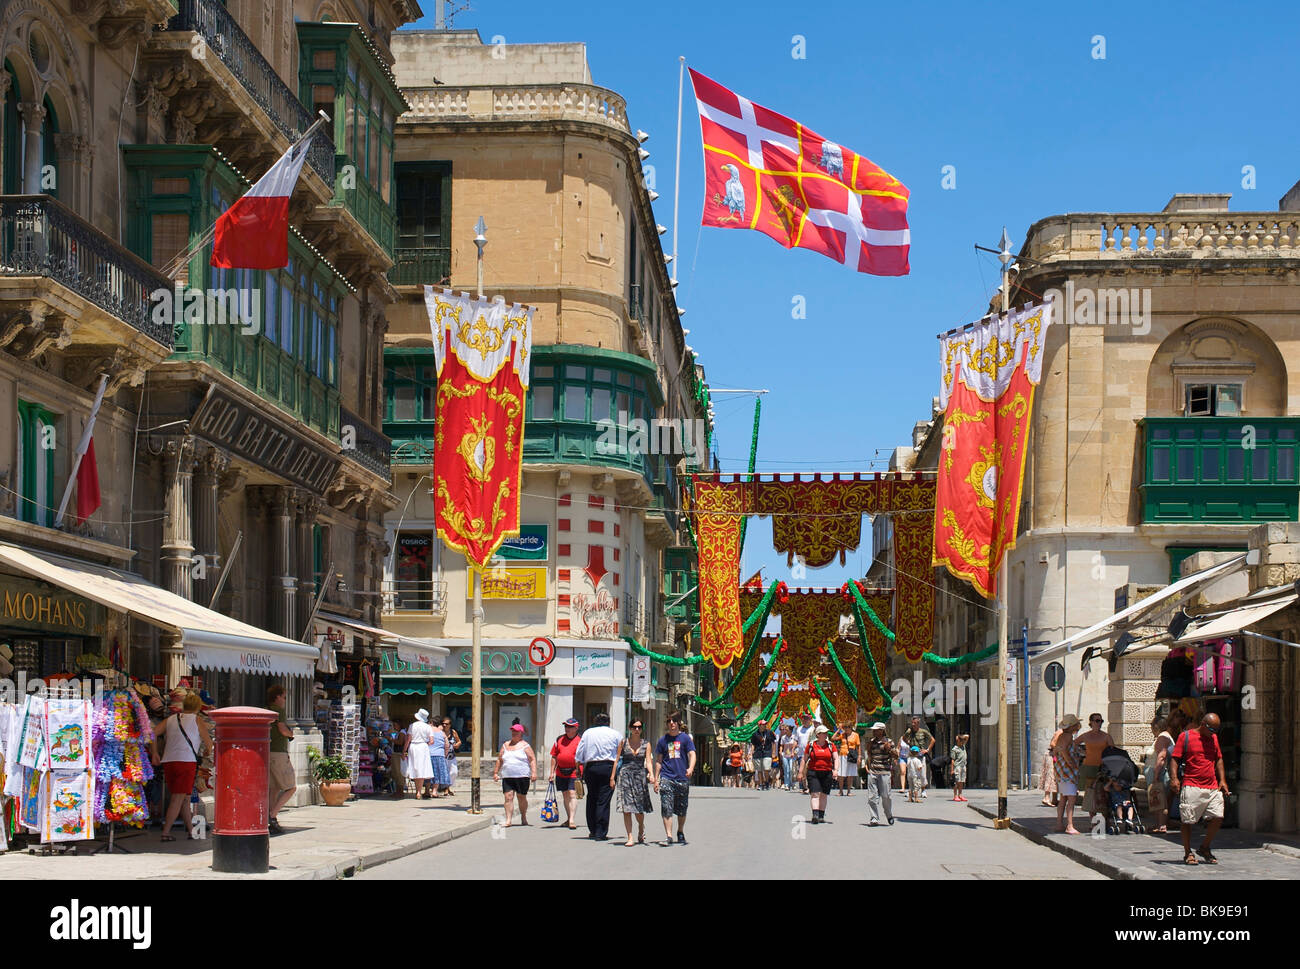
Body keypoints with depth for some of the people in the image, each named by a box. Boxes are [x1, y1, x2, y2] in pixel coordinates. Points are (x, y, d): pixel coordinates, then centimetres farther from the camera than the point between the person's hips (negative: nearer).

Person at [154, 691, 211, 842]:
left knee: (184, 797, 14)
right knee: (178, 798, -5)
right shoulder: (197, 721, 5)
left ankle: (190, 830, 17)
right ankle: (166, 832, -11)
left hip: (168, 761, 5)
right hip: (186, 761, -5)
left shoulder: (170, 720, 16)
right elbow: (209, 743, 9)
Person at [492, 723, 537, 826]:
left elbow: (532, 759, -3)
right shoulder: (505, 745, 16)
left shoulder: (524, 746, 2)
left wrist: (534, 772, -14)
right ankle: (508, 820, -10)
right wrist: (496, 772, 17)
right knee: (508, 797, -7)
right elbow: (499, 760, 21)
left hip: (522, 776, -3)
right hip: (507, 777, 3)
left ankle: (524, 819, 21)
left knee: (521, 798, 5)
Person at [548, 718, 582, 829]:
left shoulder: (580, 740, -3)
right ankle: (568, 819, 24)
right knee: (566, 795, 13)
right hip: (561, 773, 5)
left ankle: (571, 820, -17)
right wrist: (552, 772, 10)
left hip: (574, 773, -5)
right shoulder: (559, 739, 10)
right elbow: (554, 756, 14)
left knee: (572, 795, -13)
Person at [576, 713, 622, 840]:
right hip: (608, 767, -2)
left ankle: (592, 831, 18)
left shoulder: (587, 733, 11)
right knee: (603, 801, -3)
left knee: (591, 799, 14)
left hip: (590, 767, 2)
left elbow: (579, 754, 10)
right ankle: (601, 833, -5)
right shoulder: (615, 734, 6)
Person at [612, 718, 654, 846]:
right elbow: (617, 760, 8)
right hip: (625, 775, -1)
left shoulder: (646, 744, 6)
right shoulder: (623, 742, 5)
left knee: (639, 809, 4)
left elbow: (648, 761, -1)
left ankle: (641, 829, 34)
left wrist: (651, 774, -19)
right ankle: (630, 838, -3)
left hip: (640, 776, 1)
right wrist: (612, 777, 4)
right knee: (626, 809, -6)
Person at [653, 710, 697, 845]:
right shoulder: (663, 740, 9)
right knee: (666, 808, -12)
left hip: (682, 778, 0)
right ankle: (668, 836, -13)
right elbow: (658, 761, 13)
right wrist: (656, 779, 8)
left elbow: (692, 755, -4)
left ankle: (680, 833, 29)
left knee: (682, 809, 9)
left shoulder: (685, 738, 4)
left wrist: (690, 768, -23)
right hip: (666, 778, 0)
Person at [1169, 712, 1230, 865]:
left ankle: (1204, 848, 16)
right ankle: (1188, 853, 10)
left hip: (1213, 787, 5)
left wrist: (1222, 780, 15)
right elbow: (1175, 759, -3)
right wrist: (1174, 778, -16)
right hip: (1192, 787, -5)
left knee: (1217, 817, -4)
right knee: (1187, 820, -3)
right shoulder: (1185, 736, 0)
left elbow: (1219, 760, 25)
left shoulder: (1213, 738, 18)